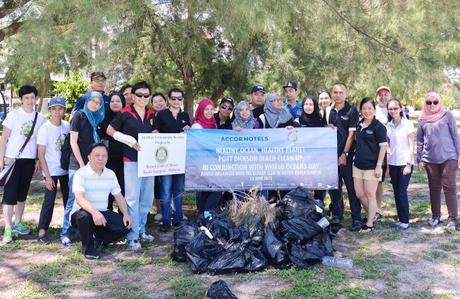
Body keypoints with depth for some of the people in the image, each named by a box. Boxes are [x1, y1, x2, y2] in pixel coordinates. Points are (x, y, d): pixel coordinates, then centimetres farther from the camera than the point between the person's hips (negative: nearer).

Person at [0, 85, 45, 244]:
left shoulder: (40, 117, 4)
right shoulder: (13, 115, -5)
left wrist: (38, 160, 6)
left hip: (30, 160, 4)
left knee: (22, 193, 12)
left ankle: (17, 223, 23)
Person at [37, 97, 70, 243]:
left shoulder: (67, 126, 0)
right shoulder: (45, 129, -11)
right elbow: (41, 154, -12)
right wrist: (47, 176, -16)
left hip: (66, 169, 5)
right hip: (51, 171, -4)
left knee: (68, 198, 11)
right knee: (49, 200, -6)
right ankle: (42, 231, 1)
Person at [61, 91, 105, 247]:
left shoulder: (98, 119, 14)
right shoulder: (79, 115, -1)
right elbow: (73, 142, -6)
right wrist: (82, 164, -10)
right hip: (78, 165, -5)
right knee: (73, 199, -4)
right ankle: (65, 233, 5)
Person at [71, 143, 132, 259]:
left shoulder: (110, 174, 5)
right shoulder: (81, 173, -13)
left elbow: (119, 196, 8)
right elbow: (79, 198, -27)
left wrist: (126, 214, -9)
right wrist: (94, 212, -44)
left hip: (103, 213, 5)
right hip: (82, 213, -5)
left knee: (126, 225, -14)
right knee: (84, 216, -39)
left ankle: (98, 238, 13)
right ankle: (88, 247, -11)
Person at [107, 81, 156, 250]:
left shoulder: (152, 114, 10)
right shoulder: (125, 113, -5)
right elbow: (110, 131, -3)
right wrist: (130, 140, -13)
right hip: (131, 160, -6)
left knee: (147, 198, 13)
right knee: (133, 198, -5)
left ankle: (141, 229, 28)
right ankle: (132, 236, 2)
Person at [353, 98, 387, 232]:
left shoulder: (378, 127, -10)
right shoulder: (359, 124, 9)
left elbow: (383, 147, -12)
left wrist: (379, 166, -16)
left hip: (371, 167, -7)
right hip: (358, 165, 7)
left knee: (370, 195, 1)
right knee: (359, 194, 10)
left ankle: (370, 224, 11)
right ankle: (372, 214, 30)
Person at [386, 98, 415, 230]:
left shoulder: (408, 124, -5)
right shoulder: (388, 126, 7)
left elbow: (412, 146, -7)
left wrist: (408, 164, -13)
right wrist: (386, 165, 6)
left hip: (405, 163, -4)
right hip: (393, 164, 4)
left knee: (402, 192, -7)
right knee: (396, 192, 7)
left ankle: (405, 221, 3)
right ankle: (400, 219, 16)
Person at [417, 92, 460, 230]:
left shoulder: (447, 115, 2)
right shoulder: (422, 119, 8)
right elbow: (419, 141, 11)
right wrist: (420, 159, 8)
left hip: (449, 157, -2)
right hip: (430, 159, 3)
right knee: (434, 188, 10)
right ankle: (436, 216, 21)